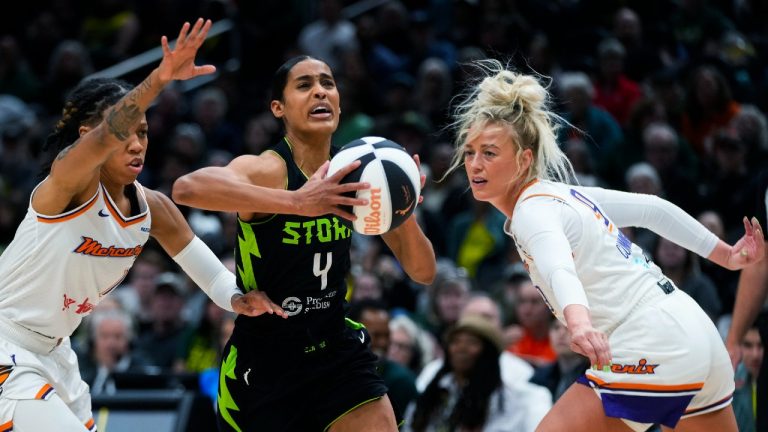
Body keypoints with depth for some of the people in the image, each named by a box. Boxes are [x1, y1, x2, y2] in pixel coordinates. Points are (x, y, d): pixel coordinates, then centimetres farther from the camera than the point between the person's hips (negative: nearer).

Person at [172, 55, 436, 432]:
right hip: (261, 362, -4)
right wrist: (297, 201, -53)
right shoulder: (265, 169, -19)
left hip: (337, 349, 4)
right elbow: (187, 188, -43)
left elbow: (423, 273, 0)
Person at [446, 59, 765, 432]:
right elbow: (653, 209, 22)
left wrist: (578, 323, -53)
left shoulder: (533, 210, -12)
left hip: (651, 349, -10)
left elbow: (560, 269, -34)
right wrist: (727, 256, 28)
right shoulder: (565, 194, 15)